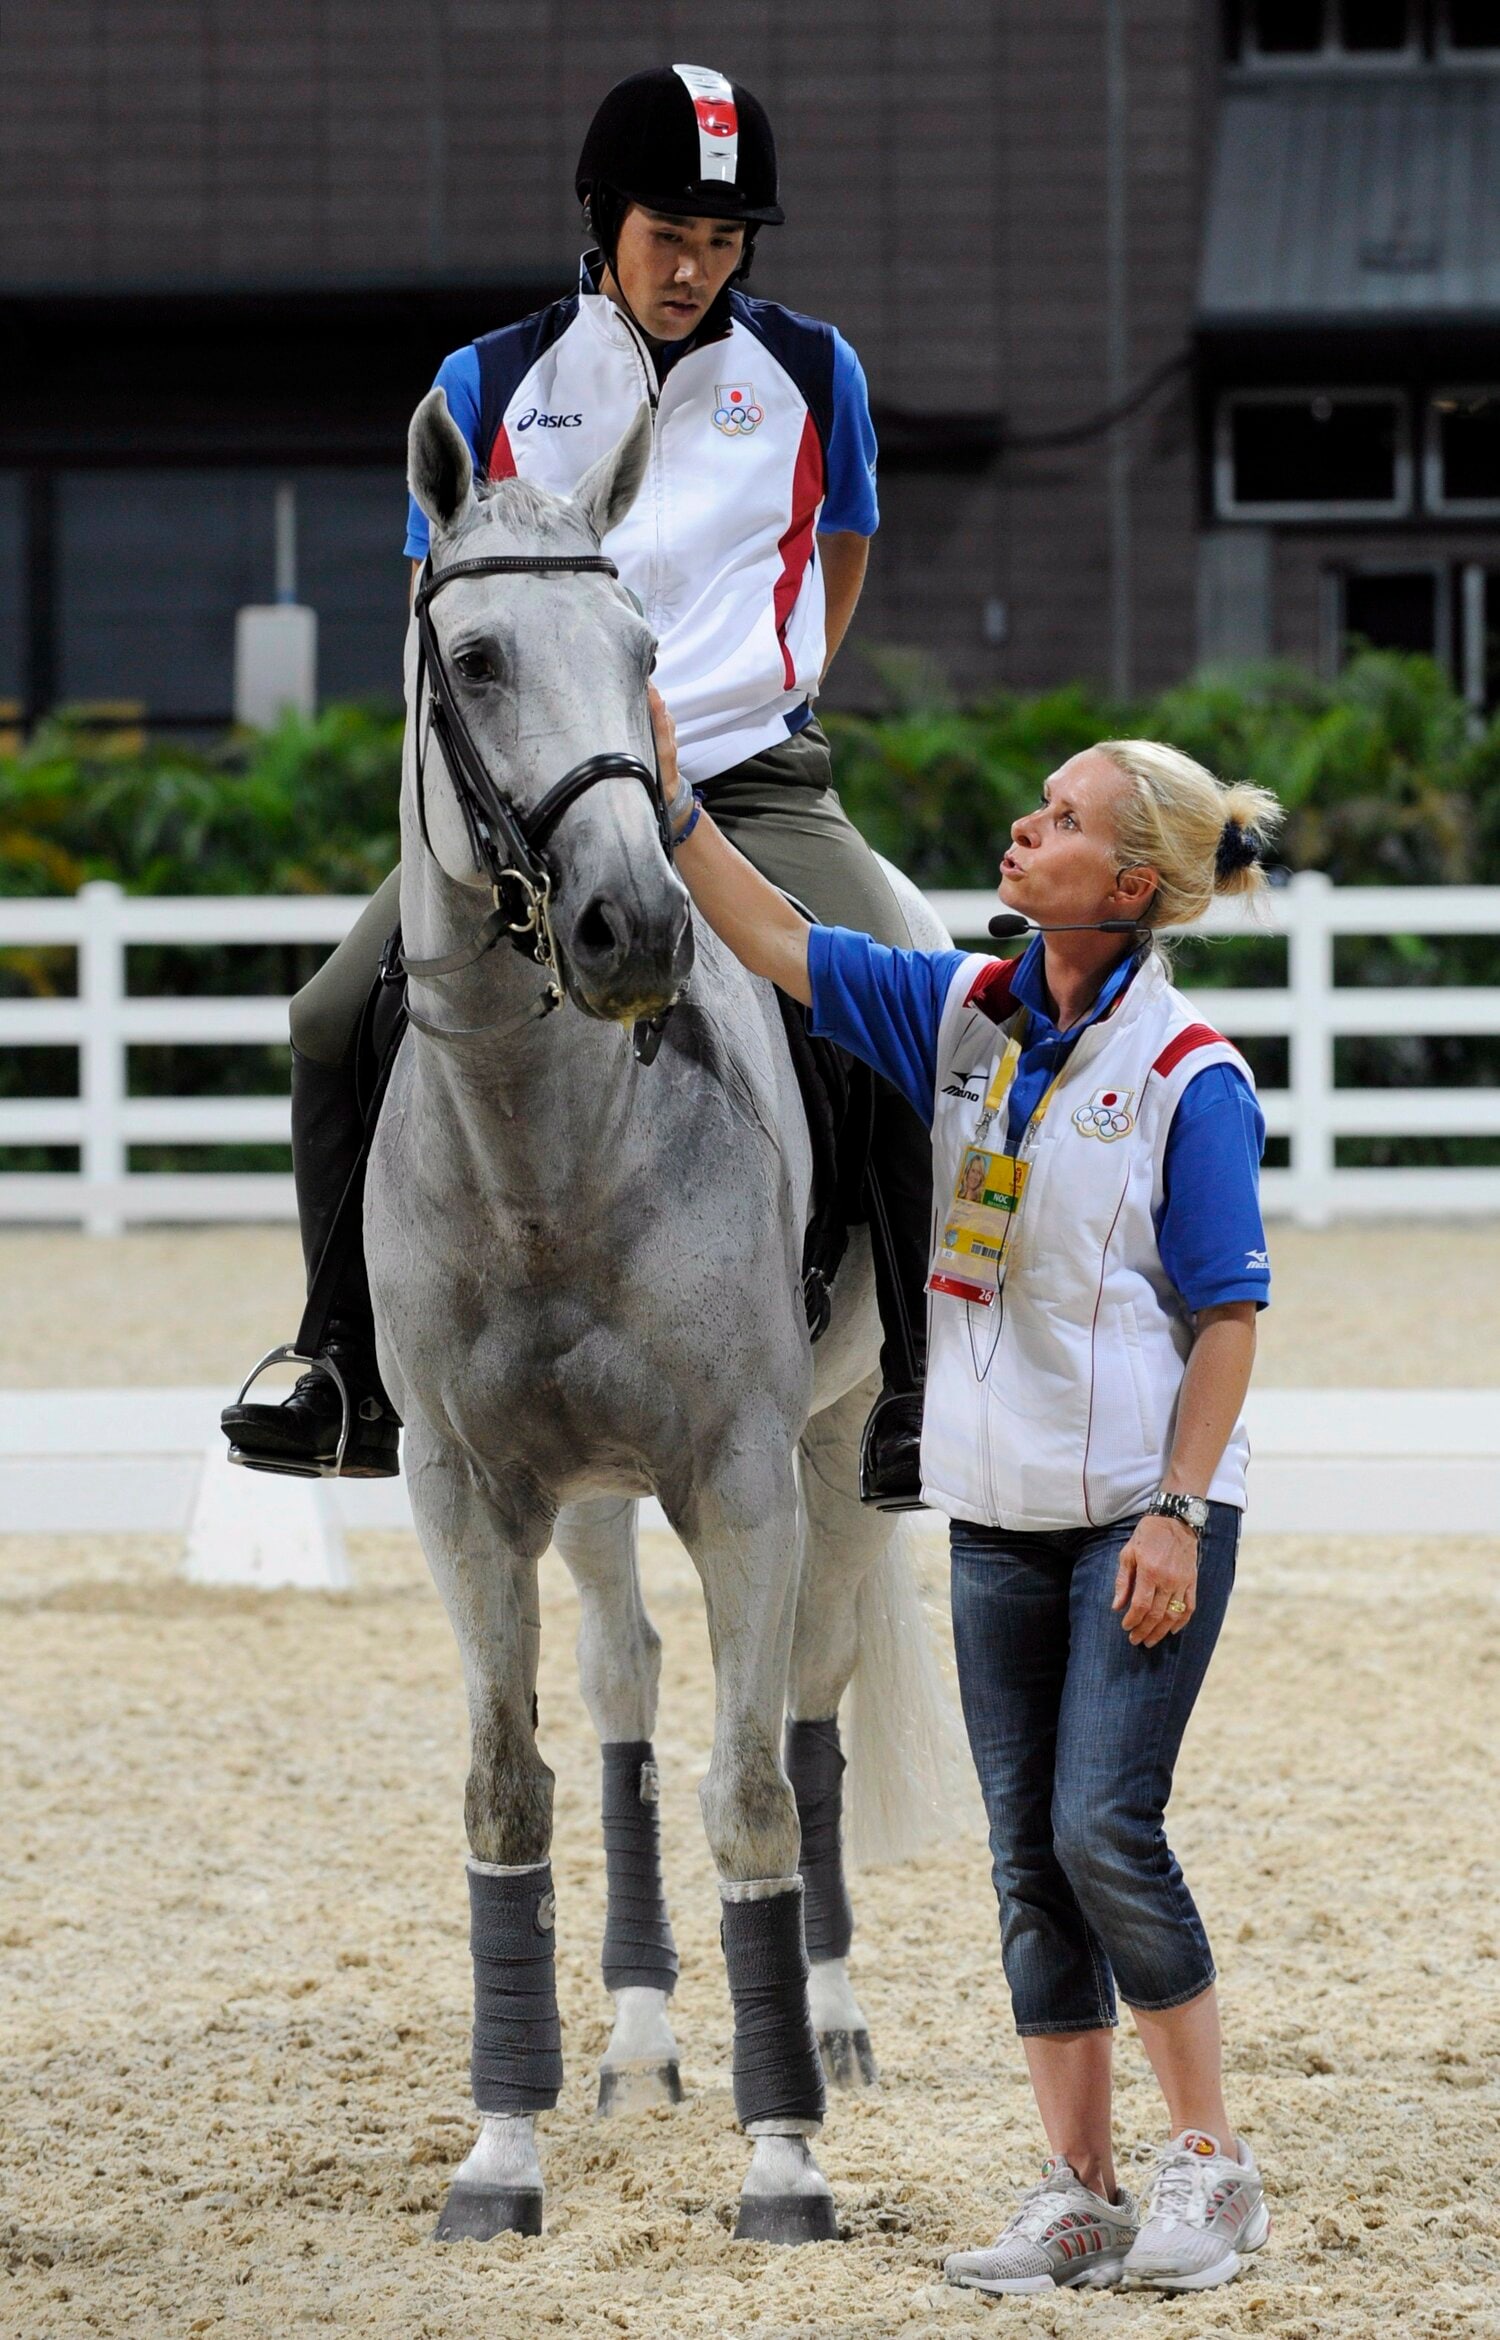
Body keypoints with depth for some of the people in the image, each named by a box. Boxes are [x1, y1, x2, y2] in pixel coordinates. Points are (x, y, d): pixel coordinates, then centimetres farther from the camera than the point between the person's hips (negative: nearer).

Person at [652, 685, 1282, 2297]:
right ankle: (1078, 2200, 10)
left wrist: (1177, 1516, -17)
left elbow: (1229, 1315, -12)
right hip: (998, 1515, 6)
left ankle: (1209, 2164, 1)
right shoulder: (965, 1017, 5)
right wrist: (666, 796, -5)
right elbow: (777, 943, 5)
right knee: (1029, 1858, 5)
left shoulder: (1188, 1077, -12)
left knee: (1103, 1828, -13)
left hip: (1143, 1515, -6)